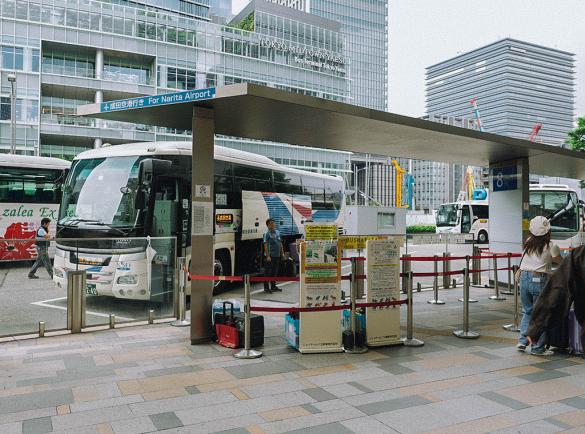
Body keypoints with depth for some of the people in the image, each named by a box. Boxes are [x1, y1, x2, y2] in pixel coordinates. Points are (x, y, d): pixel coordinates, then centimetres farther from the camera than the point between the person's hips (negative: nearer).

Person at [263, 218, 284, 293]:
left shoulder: (277, 232, 12)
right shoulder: (267, 233, -9)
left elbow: (280, 243, 20)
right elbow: (265, 245, -14)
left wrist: (282, 252, 15)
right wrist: (268, 256, -19)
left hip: (277, 255, 7)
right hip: (270, 256, -7)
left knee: (275, 271, 15)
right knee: (268, 272, -2)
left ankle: (273, 286, 25)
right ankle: (266, 287, 4)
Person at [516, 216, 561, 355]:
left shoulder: (528, 243, 7)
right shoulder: (551, 247, -5)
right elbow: (561, 262, 11)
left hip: (524, 278, 4)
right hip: (539, 281, -4)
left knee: (528, 311, 19)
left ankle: (522, 341, 13)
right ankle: (537, 347, 12)